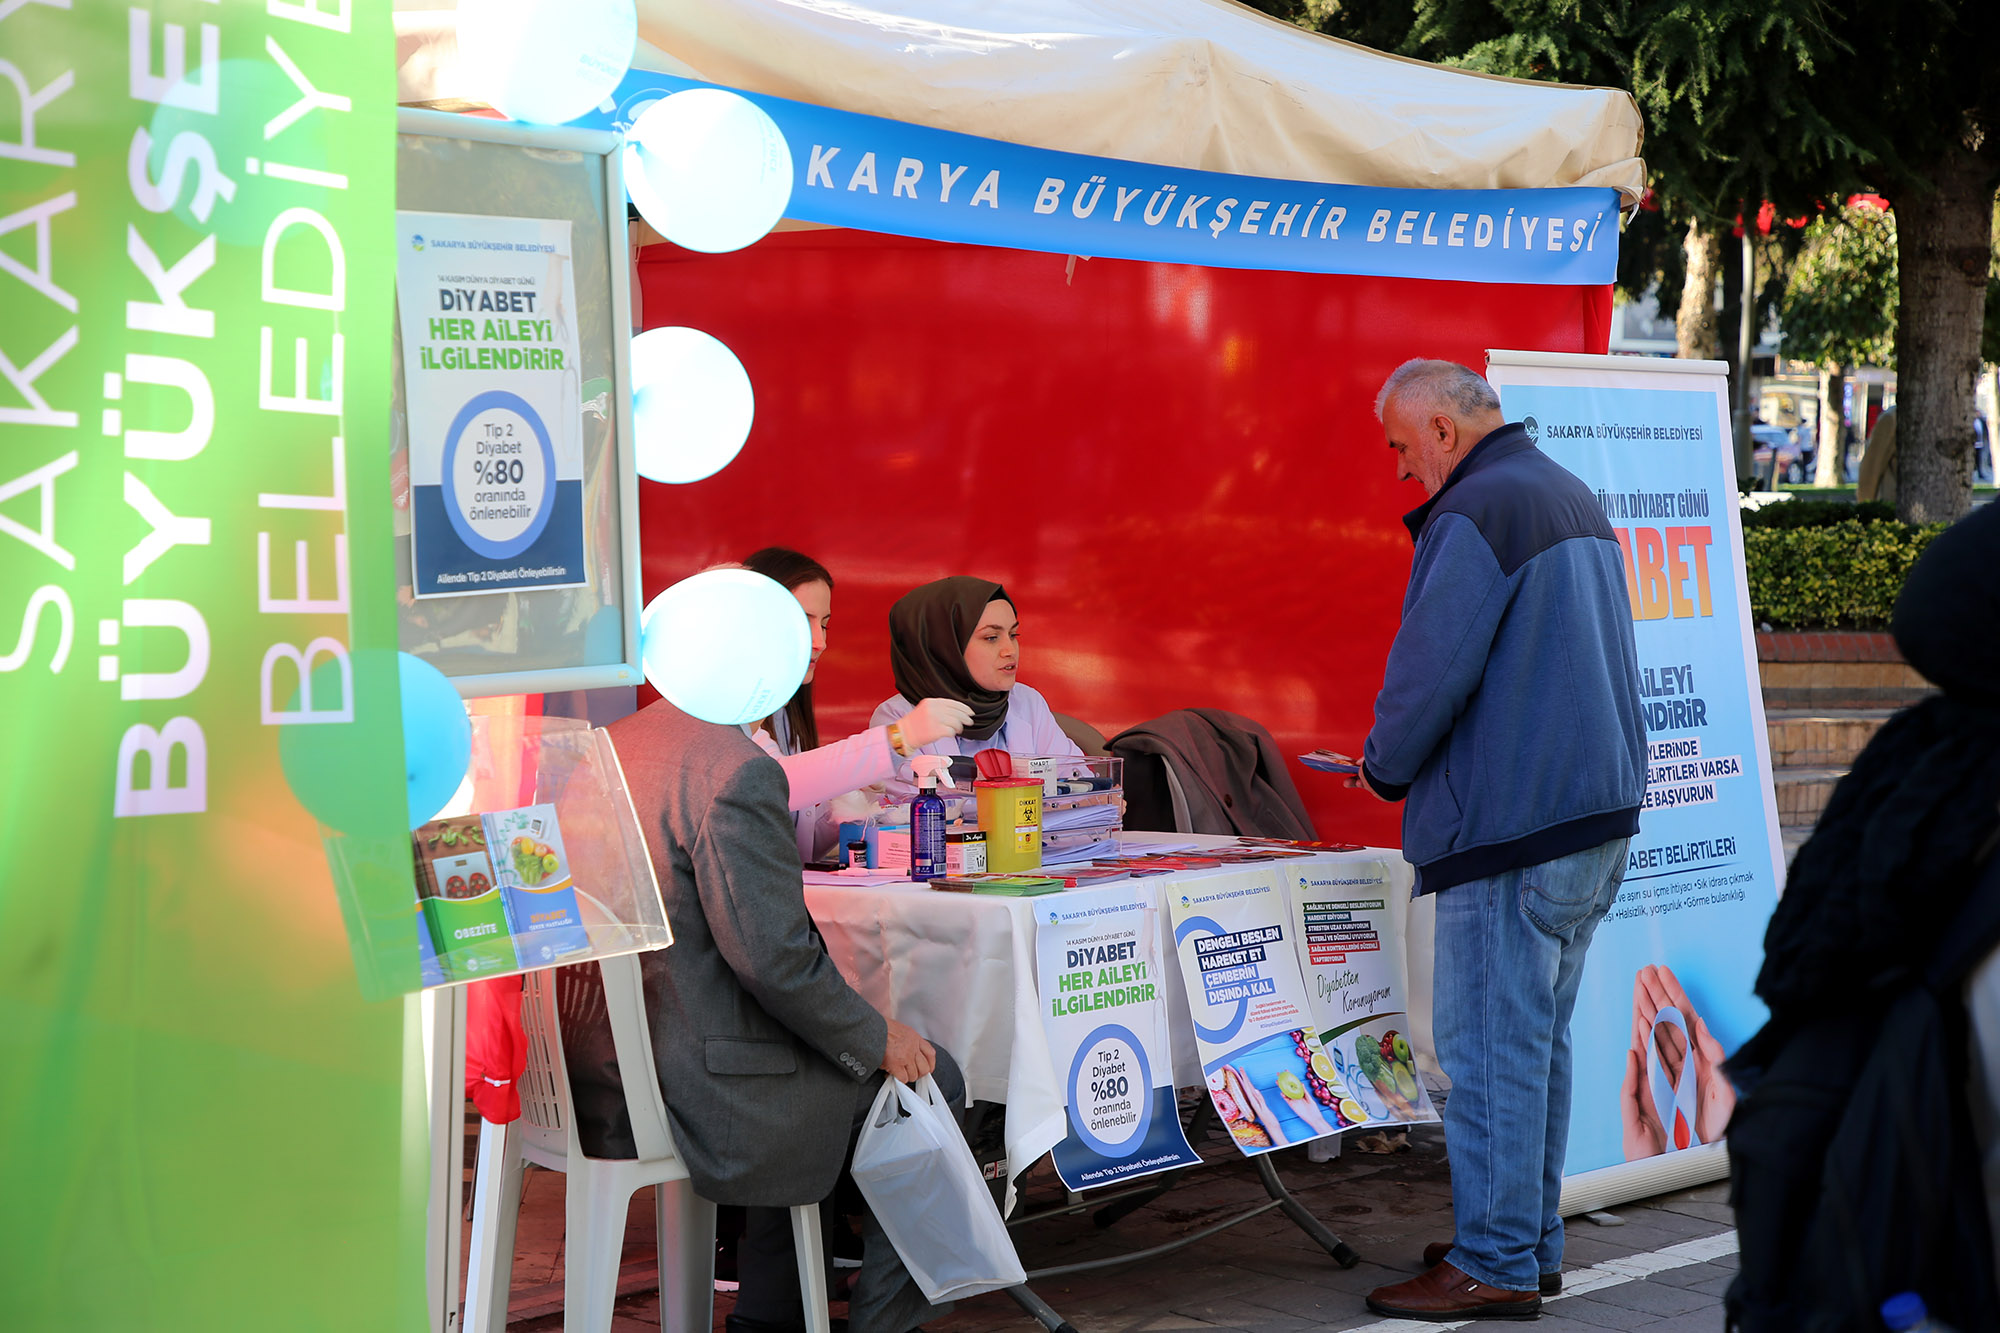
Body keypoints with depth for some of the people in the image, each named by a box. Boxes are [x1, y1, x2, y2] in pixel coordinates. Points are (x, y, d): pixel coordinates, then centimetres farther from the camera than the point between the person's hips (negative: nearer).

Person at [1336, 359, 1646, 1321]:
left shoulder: (1475, 513, -14)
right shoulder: (1575, 501, 17)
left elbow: (1431, 666, -18)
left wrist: (1386, 767, 0)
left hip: (1513, 824, -10)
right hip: (1599, 809, 10)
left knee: (1489, 1043, -4)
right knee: (1541, 1037, 16)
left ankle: (1495, 1265, 0)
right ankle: (1532, 1240, 23)